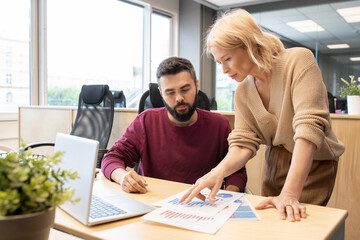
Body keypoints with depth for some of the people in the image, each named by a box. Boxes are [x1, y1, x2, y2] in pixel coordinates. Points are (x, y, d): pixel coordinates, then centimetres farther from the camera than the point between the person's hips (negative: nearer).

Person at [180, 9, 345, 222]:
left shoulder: (299, 61, -19)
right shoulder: (243, 92, -1)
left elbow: (309, 127, -28)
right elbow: (244, 142, -5)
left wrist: (290, 195, -35)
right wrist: (219, 171, -27)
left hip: (312, 164, -5)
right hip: (274, 163, 5)